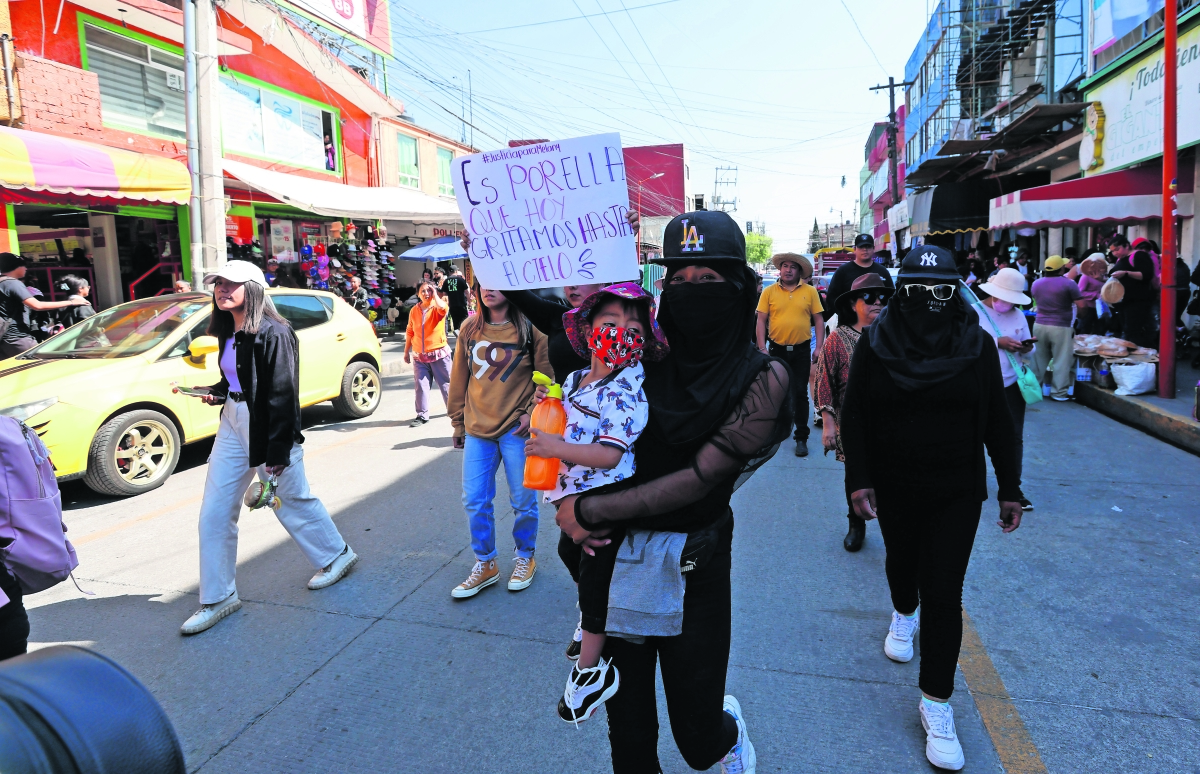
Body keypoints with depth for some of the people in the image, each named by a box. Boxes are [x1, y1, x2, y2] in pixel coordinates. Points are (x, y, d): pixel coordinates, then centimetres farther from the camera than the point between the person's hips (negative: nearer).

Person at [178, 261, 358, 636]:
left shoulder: (273, 333, -18)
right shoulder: (229, 333, 8)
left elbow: (283, 394, -19)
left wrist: (277, 451, -19)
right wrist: (217, 392, -1)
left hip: (267, 428, -8)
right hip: (233, 424, 8)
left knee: (292, 500, 9)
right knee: (214, 513, 7)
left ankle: (337, 555, 33)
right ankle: (217, 598, 19)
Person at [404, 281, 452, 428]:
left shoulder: (437, 307, -5)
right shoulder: (414, 310, 6)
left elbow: (444, 308, -32)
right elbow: (410, 332, 12)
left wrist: (435, 294, -21)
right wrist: (406, 351, 12)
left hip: (439, 353, -3)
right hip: (420, 356, 3)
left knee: (446, 383, 8)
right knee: (421, 386, 1)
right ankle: (422, 415, 8)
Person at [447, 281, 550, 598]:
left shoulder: (529, 329, -5)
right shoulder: (469, 329, 7)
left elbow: (546, 375, -3)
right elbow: (459, 378, 12)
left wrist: (531, 413, -13)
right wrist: (458, 422, 14)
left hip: (516, 429, -4)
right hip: (478, 429, 4)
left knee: (523, 501, 7)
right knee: (474, 500, 5)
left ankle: (525, 558, 29)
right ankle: (485, 565, 23)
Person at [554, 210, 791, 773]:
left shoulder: (762, 377, -12)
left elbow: (700, 478, -19)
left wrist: (588, 510, -19)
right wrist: (567, 500, -8)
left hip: (694, 563, -2)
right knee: (628, 726, 15)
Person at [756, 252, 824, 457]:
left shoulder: (810, 292, 0)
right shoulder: (769, 292, -1)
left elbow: (818, 320, 2)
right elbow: (761, 321, 0)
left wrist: (819, 347, -5)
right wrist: (762, 347, -7)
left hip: (801, 350, -1)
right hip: (776, 349, 1)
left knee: (800, 394, 2)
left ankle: (801, 438, 10)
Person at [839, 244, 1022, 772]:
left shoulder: (976, 345, -5)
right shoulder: (875, 345, -7)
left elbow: (997, 421, 1)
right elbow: (854, 416, -4)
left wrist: (1009, 487, 2)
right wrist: (859, 480, -11)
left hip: (957, 491, -1)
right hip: (894, 486, 1)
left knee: (943, 593, -2)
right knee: (901, 560, 23)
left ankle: (936, 704, 10)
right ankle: (903, 615, 57)